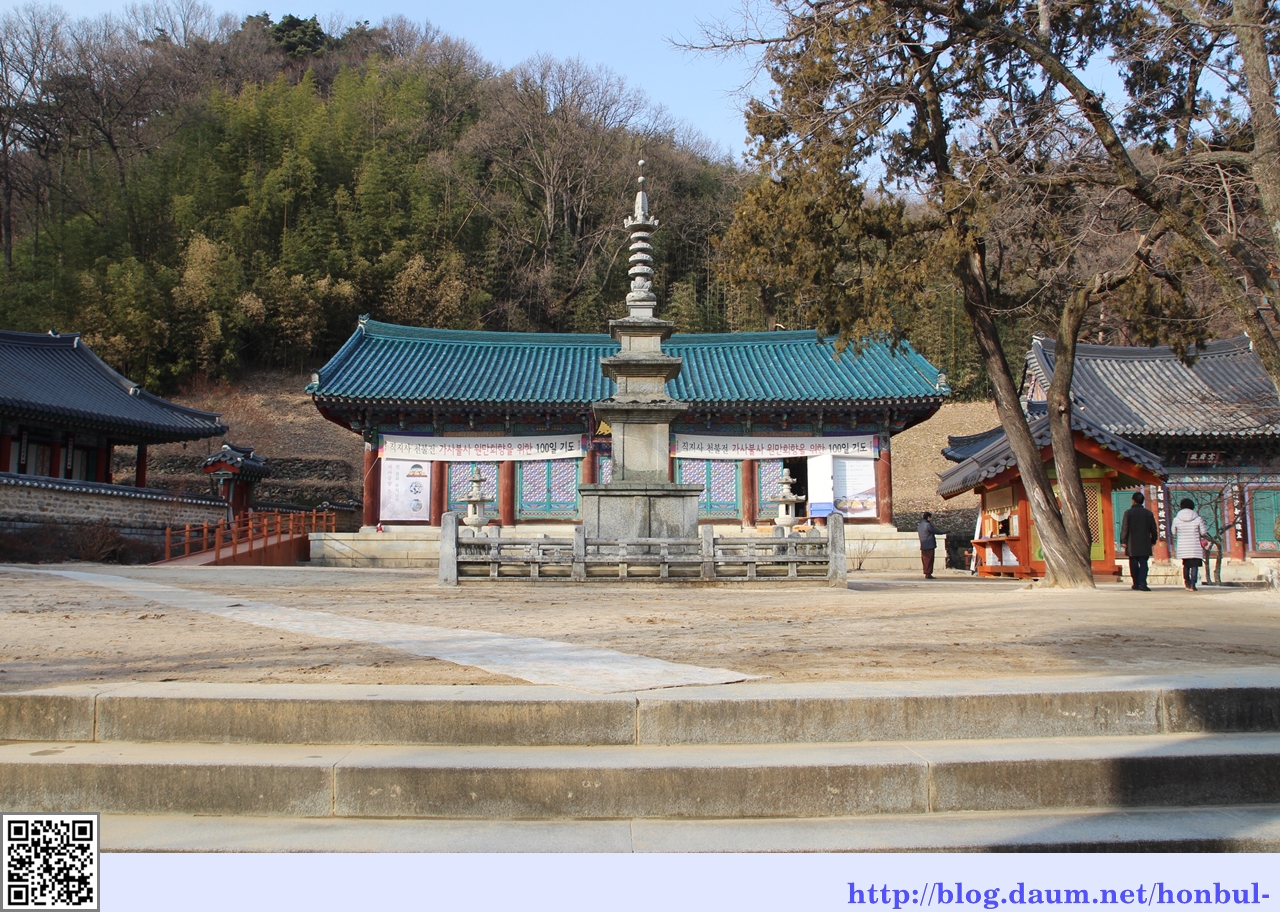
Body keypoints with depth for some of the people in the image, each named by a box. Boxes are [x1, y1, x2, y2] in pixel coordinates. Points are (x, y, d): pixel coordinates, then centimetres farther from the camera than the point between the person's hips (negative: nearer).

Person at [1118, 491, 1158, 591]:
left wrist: (1123, 541, -2)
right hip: (1145, 544, 2)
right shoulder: (1148, 513, 6)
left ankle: (1136, 584, 13)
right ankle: (1142, 584, -14)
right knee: (1143, 563, -2)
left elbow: (1124, 528, -7)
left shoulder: (1128, 512, -4)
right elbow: (1154, 529, 10)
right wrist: (1153, 540, 20)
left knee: (1134, 564, 9)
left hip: (1132, 544, -1)